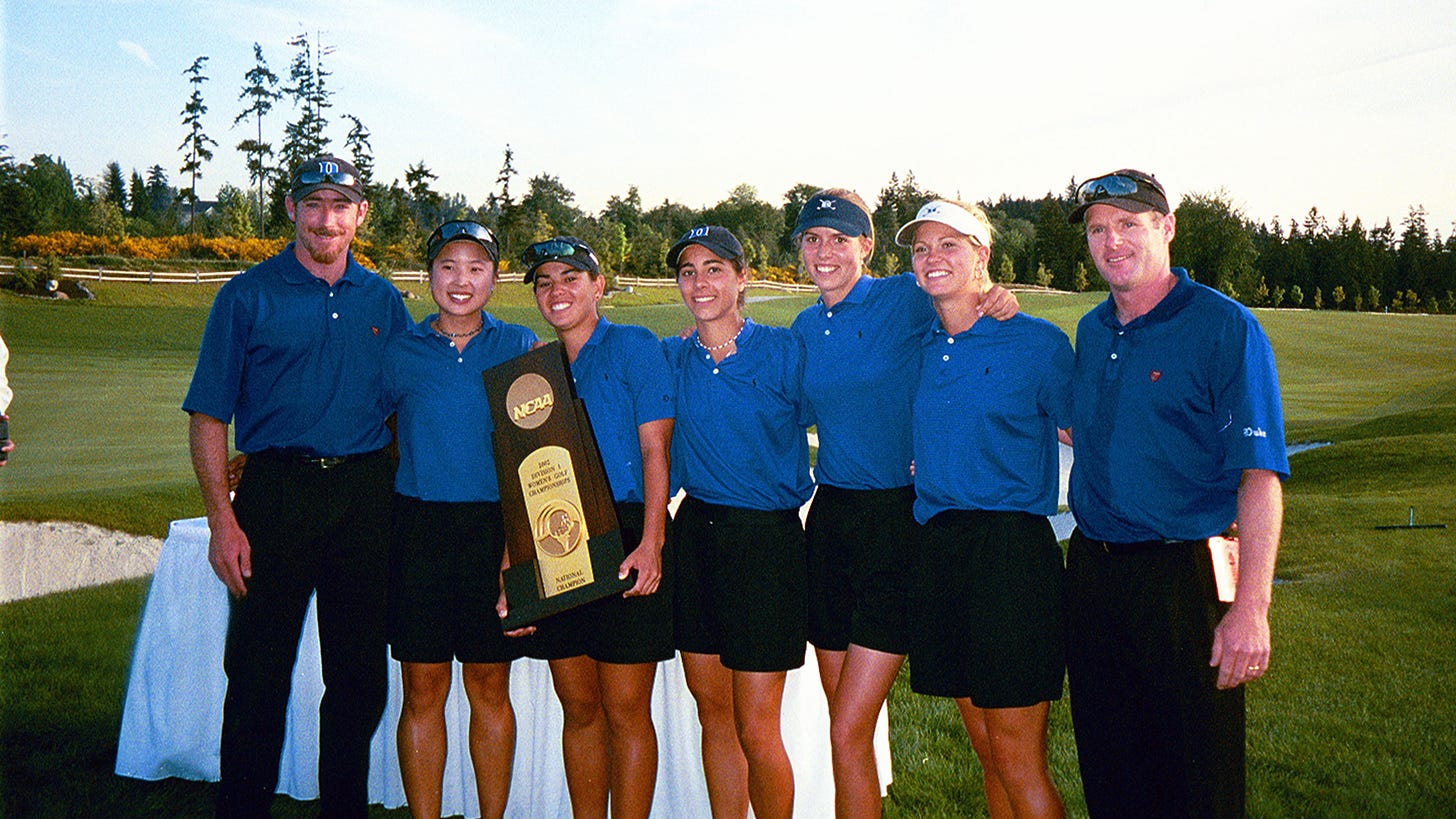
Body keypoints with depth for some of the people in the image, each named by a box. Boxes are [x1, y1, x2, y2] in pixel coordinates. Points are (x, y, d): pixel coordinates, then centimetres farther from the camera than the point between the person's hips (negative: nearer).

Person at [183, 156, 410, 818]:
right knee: (258, 672, 1)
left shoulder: (382, 300, 10)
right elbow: (207, 418, -2)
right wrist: (223, 521, -11)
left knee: (361, 675, 10)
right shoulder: (248, 295, 0)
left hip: (365, 496, 3)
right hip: (276, 493, -3)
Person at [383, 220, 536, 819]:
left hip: (495, 528, 0)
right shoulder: (401, 351, 6)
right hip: (419, 528, 0)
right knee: (422, 691, 4)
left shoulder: (519, 346, 5)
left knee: (489, 688, 7)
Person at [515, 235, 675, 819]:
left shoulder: (634, 346, 2)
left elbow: (654, 449, -6)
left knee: (626, 710, 0)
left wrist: (650, 543, -17)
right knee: (579, 708, 10)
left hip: (622, 543, -5)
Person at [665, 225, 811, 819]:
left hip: (768, 540, -4)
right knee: (713, 716, 13)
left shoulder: (784, 351, -6)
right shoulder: (671, 358, 6)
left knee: (756, 730, -2)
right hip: (695, 534, 4)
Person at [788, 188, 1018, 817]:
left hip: (897, 518, -6)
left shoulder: (905, 300, -6)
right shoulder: (805, 327, 11)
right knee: (846, 726, 13)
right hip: (829, 515, 6)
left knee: (848, 732, -6)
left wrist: (999, 302, -19)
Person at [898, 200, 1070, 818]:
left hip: (1011, 550, -5)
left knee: (1016, 754, -3)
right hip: (937, 551, 5)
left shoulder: (1036, 341, -3)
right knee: (985, 748, 13)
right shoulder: (919, 349, 11)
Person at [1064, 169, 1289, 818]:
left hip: (1184, 578, -6)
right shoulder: (1090, 331, 10)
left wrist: (1250, 607, -22)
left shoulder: (1224, 327, -10)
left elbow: (1259, 474, -15)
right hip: (1091, 571, 6)